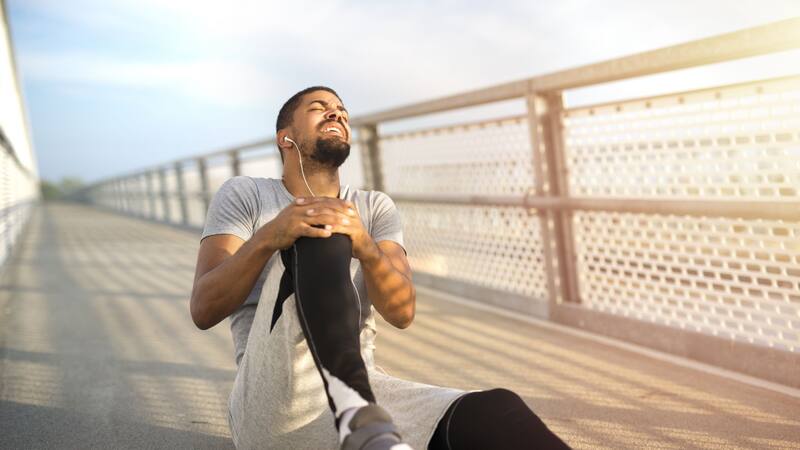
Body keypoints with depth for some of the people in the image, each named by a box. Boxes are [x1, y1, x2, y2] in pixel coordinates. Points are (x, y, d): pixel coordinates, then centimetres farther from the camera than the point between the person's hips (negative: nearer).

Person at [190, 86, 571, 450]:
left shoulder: (375, 208, 16)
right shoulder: (244, 194, 9)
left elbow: (402, 312, 0)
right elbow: (203, 310, -5)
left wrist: (364, 246, -23)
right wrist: (268, 237, -25)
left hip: (361, 394, 3)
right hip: (274, 402, -2)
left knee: (495, 413, -29)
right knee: (320, 236, -29)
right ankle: (360, 415, -49)